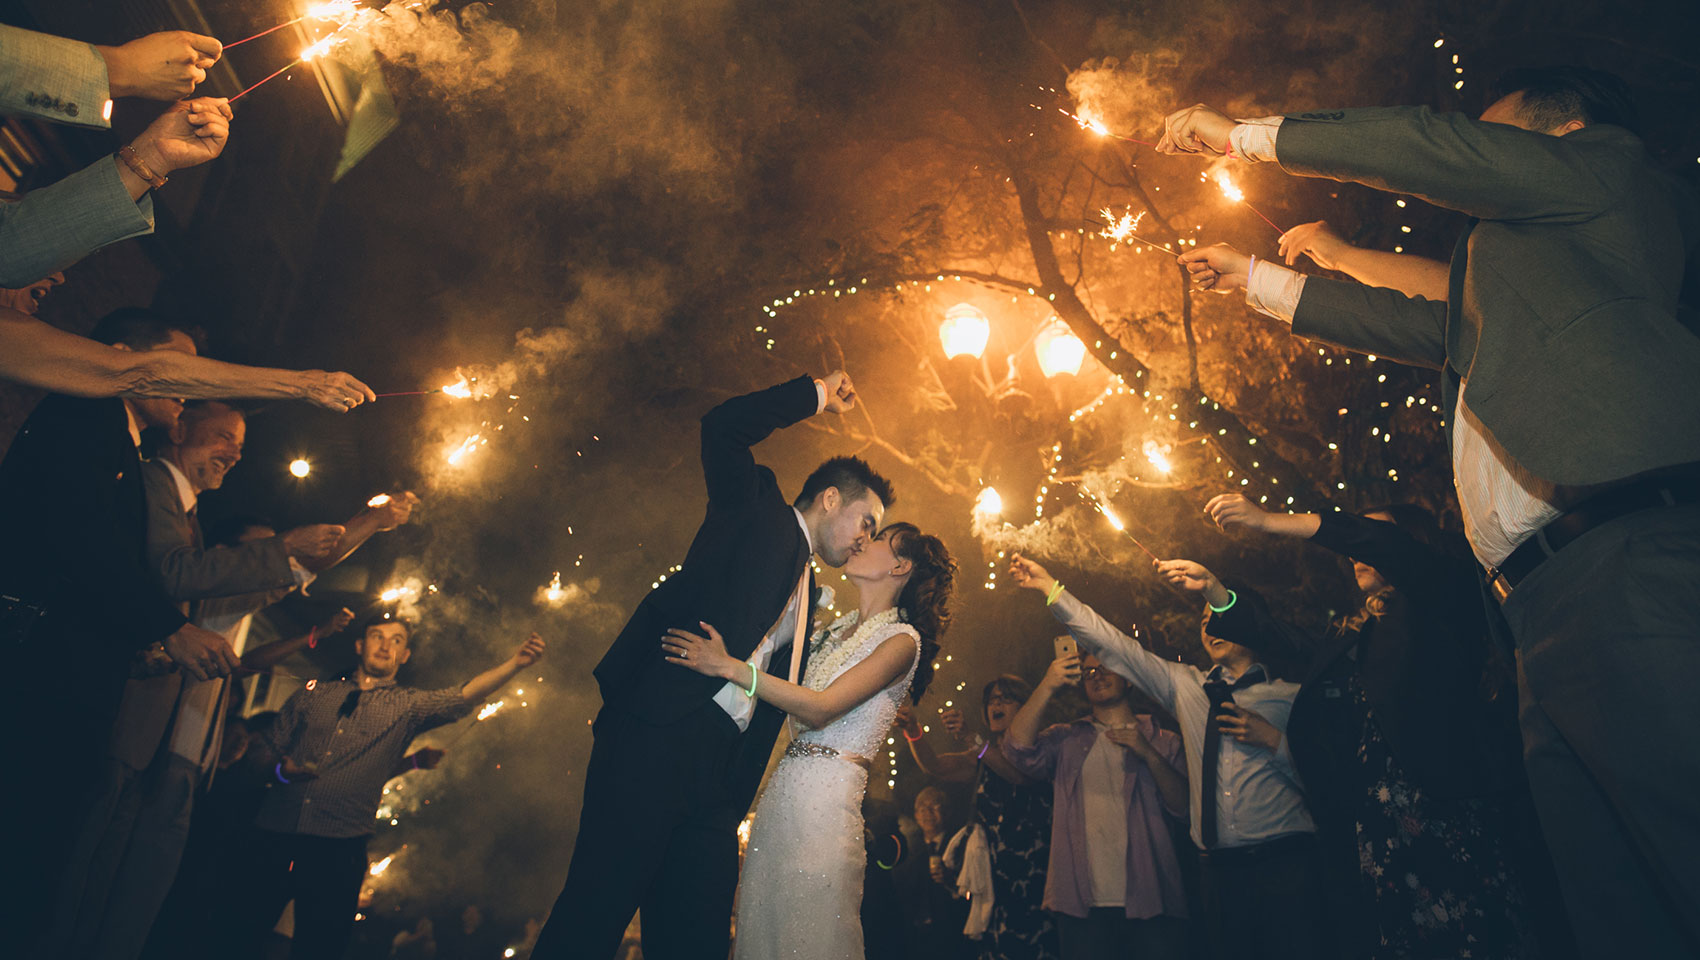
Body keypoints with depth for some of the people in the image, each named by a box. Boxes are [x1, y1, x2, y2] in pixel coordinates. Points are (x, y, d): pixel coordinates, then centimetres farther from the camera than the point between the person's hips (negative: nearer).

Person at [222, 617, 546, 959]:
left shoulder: (408, 706, 5)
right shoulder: (315, 693, 13)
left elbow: (463, 696, -13)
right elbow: (265, 747, 18)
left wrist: (514, 663, -29)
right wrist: (280, 767, -6)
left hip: (337, 849, -2)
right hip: (274, 839, 2)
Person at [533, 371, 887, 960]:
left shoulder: (809, 597, 27)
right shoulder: (756, 508, 9)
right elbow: (724, 427, -7)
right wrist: (817, 394, 3)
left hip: (717, 773, 8)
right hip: (657, 738, -7)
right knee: (595, 913, -8)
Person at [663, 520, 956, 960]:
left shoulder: (901, 640, -7)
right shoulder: (836, 628, 16)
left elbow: (821, 709, -17)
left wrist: (729, 666, -19)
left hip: (826, 795, -7)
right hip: (782, 788, 7)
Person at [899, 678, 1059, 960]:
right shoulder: (984, 757, 17)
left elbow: (1021, 774, -20)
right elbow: (934, 766, 2)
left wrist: (969, 738, -31)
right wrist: (913, 731, -17)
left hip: (1034, 872, -4)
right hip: (995, 876, 4)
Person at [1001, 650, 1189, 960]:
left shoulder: (1161, 740, 12)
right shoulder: (1066, 739, 12)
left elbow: (1184, 806, 0)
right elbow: (1018, 750, -8)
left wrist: (1148, 753, -13)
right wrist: (1048, 686, -15)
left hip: (1152, 902, 0)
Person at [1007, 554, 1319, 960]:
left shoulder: (1289, 695, 5)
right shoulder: (1185, 685, 12)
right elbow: (1112, 645, 10)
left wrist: (1272, 738, -12)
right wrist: (1049, 587, 8)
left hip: (1285, 861, -2)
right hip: (1219, 866, 3)